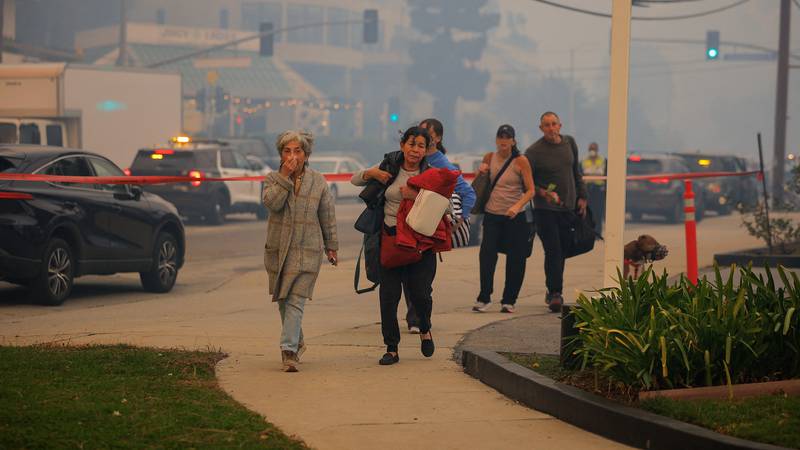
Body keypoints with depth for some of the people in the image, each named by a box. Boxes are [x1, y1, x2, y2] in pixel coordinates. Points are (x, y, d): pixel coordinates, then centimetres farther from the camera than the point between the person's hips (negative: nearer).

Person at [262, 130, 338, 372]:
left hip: (308, 250, -2)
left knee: (296, 301, -12)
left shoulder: (318, 181, 4)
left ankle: (289, 350, -15)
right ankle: (297, 341, 32)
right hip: (277, 249, 2)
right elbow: (271, 203, -17)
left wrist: (331, 246, 13)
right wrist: (285, 177, -18)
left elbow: (327, 216, 11)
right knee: (283, 300, 12)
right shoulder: (273, 179, 3)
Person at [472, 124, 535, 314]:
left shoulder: (521, 161, -5)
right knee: (487, 255, -11)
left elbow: (530, 190, -7)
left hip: (515, 217, -2)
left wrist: (517, 206, -24)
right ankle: (484, 298, -6)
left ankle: (508, 301, 12)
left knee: (515, 259, 1)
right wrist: (481, 172, 0)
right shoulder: (490, 158, 6)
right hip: (492, 214, 2)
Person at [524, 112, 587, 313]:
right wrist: (543, 193, -23)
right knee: (553, 251, -13)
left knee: (561, 251, 8)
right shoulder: (534, 152, -10)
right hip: (545, 208, -5)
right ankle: (555, 293, -12)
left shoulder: (569, 143, 7)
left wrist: (581, 196, 17)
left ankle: (553, 292, 19)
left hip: (568, 206, 5)